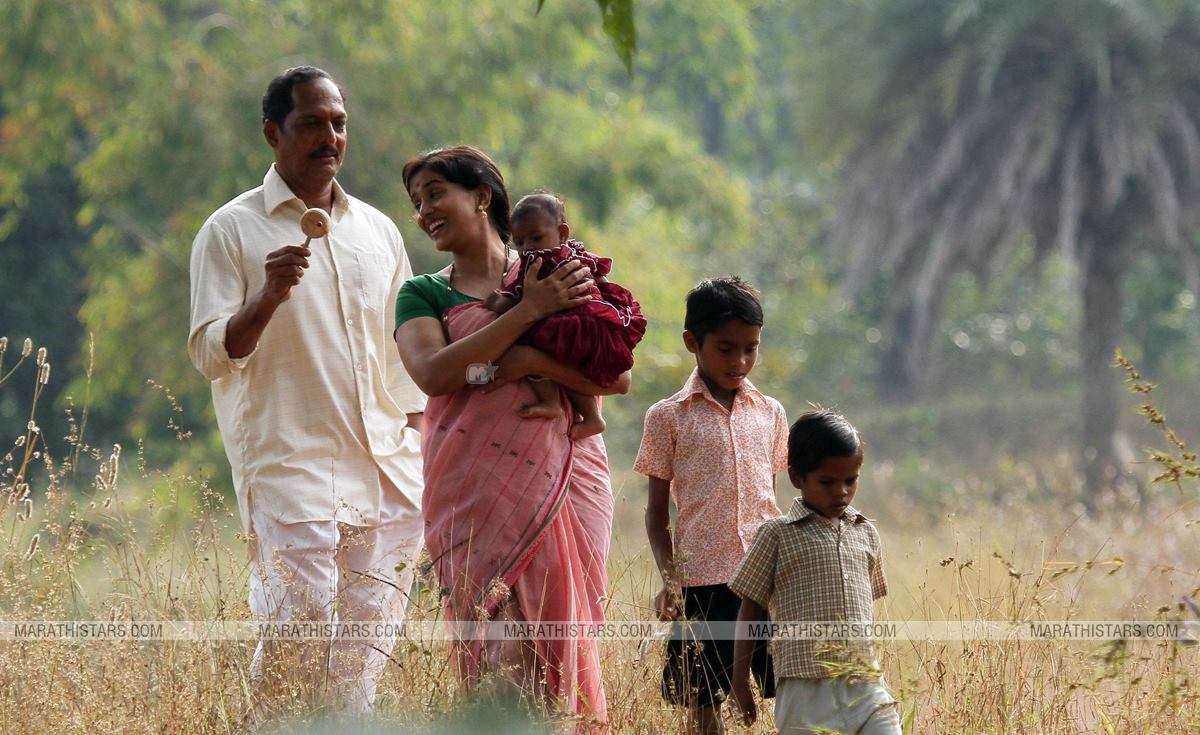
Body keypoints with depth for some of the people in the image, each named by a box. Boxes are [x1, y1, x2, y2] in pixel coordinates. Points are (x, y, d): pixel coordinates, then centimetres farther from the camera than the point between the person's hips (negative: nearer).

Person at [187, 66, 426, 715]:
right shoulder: (231, 230, 1)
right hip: (291, 471, -5)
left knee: (366, 652, -1)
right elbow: (210, 353, -5)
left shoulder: (377, 230, 16)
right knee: (295, 640, -11)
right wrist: (268, 296, -22)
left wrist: (416, 454, 13)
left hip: (387, 474, 5)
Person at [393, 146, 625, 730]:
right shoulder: (424, 295, 12)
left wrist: (534, 362, -13)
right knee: (497, 652, -9)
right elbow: (432, 373, -10)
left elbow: (619, 377, 0)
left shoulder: (559, 278, 11)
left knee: (562, 641, -3)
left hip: (563, 482, 0)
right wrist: (527, 313, -11)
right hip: (476, 498, 0)